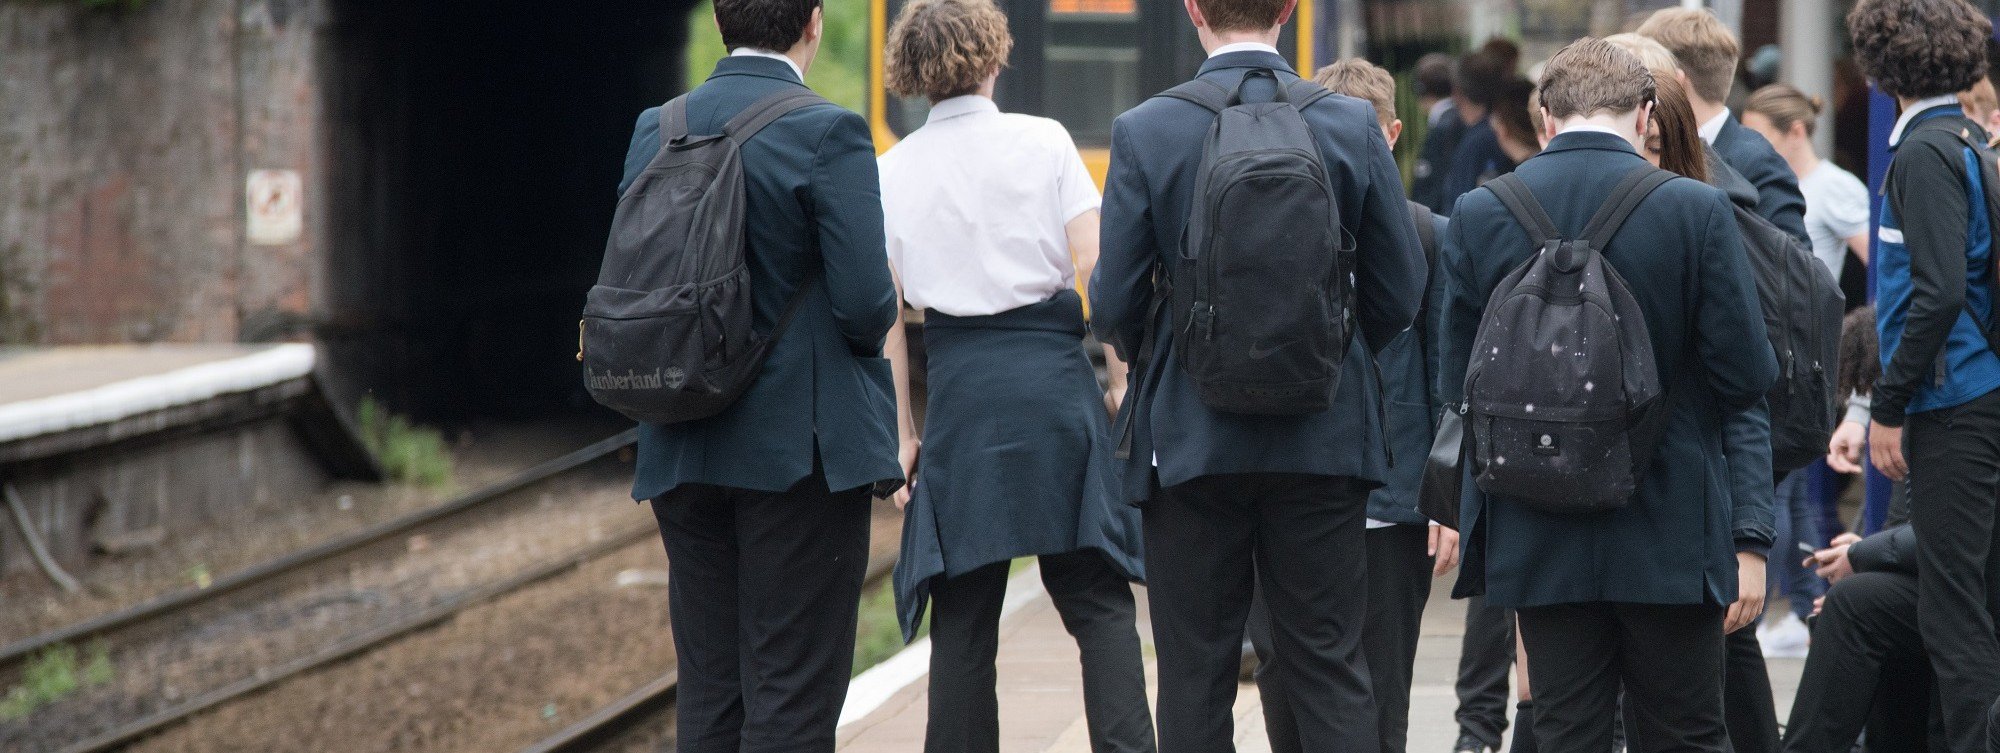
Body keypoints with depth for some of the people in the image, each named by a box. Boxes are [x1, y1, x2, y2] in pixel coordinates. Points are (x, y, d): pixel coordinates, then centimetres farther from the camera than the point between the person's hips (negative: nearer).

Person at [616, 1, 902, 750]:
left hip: (684, 454, 6)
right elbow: (867, 303, -16)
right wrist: (868, 331, 6)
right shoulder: (827, 134, -12)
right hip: (804, 448, -5)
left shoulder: (656, 131, 5)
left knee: (708, 691, 11)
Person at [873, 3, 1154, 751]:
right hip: (1053, 376, -1)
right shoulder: (1043, 141, 0)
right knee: (1096, 595, 2)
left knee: (963, 612, 6)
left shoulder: (893, 170, 5)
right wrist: (1124, 377, 2)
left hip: (957, 385, 1)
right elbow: (1097, 269, -6)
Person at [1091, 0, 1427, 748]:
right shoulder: (1354, 127, -4)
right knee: (1331, 667, 7)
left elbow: (1114, 304, -7)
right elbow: (1400, 294, 1)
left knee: (1195, 678, 5)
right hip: (1323, 435, 2)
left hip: (1191, 437, -1)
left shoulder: (1145, 132, -9)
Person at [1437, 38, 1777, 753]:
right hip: (1670, 533, -2)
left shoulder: (1479, 216, -3)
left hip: (1540, 536, 2)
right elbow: (1746, 376, -8)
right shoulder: (1698, 210, -9)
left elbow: (1457, 383, 1)